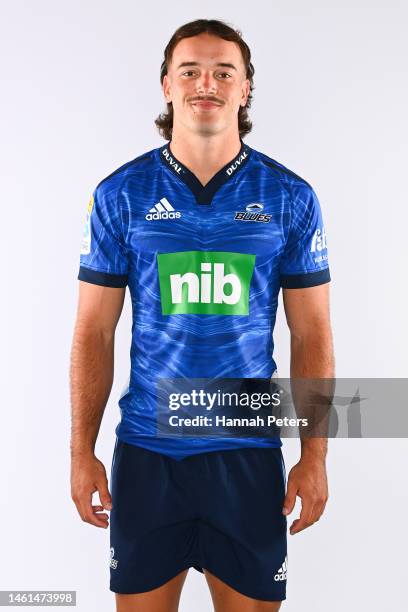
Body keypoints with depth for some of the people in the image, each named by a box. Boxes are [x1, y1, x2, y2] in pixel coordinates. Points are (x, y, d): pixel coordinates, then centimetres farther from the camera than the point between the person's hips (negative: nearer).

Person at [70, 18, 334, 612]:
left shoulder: (291, 198, 0)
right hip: (145, 451, 0)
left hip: (249, 451, 0)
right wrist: (82, 451, -1)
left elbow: (311, 335, 2)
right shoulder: (120, 194, -1)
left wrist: (315, 456, -1)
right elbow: (94, 332, 1)